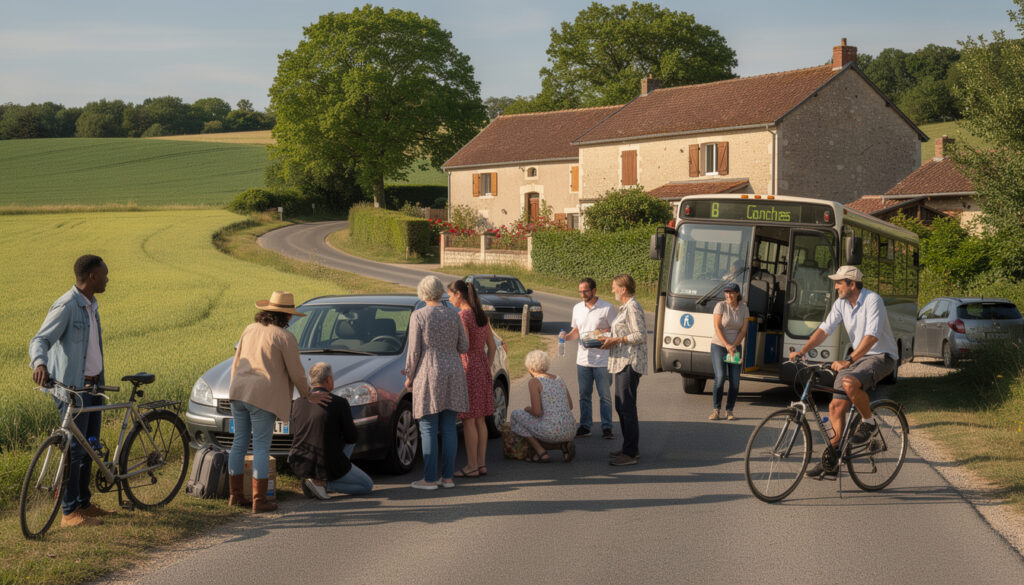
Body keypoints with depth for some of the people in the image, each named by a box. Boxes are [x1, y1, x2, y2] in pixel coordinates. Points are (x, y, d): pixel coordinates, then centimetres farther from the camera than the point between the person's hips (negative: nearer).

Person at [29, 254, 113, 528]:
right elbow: (40, 340, -25)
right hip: (72, 387, -9)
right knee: (75, 448, -7)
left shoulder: (92, 305, 13)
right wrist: (40, 364, -45)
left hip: (93, 385, 9)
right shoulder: (66, 306, -15)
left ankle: (83, 503, 24)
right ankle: (69, 512, -1)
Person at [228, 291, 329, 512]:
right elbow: (296, 373, -4)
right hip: (263, 397, -7)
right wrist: (308, 396, 11)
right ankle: (259, 500, 0)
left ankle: (235, 495, 18)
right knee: (261, 447, -2)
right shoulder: (285, 337, -7)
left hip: (239, 393, 7)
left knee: (239, 443, 12)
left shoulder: (250, 330, 13)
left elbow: (236, 363, 18)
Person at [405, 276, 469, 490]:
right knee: (449, 428, 8)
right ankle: (448, 477, 10)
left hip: (429, 373, -5)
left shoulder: (418, 316, -8)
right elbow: (464, 347, 8)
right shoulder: (454, 315, 4)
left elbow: (414, 351, -9)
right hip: (453, 372, 5)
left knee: (428, 430, 0)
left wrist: (409, 377, 3)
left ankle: (430, 479, 0)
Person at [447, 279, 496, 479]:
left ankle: (472, 466, 0)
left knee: (468, 420, -3)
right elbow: (492, 346, 14)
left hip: (467, 368, -8)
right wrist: (487, 369, 18)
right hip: (482, 367, 8)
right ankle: (481, 463, 15)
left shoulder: (462, 316, -14)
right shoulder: (481, 315, 12)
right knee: (480, 419, 12)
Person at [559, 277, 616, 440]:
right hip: (583, 358, 5)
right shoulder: (577, 308, 10)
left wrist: (603, 332, -20)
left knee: (604, 395, 2)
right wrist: (567, 337, -2)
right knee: (584, 395, 9)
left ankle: (606, 428, 10)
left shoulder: (607, 308, -6)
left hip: (602, 359, -4)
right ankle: (584, 426, 18)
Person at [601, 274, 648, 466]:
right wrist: (611, 340, 11)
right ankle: (630, 447, 24)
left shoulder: (633, 308, -13)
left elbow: (640, 335, -19)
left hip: (630, 363, -11)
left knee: (627, 407, -10)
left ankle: (630, 454, -9)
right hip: (622, 362, 11)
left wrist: (617, 340, -16)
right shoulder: (624, 308, 19)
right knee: (621, 406, 15)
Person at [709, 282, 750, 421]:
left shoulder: (744, 309, 1)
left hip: (735, 347, 3)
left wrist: (734, 346, -16)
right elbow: (717, 328, -13)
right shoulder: (721, 306, -8)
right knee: (720, 378, -16)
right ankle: (716, 409, -5)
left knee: (735, 381, -5)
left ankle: (729, 410, 7)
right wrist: (727, 345, -21)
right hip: (718, 346, -3)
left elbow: (743, 331, -1)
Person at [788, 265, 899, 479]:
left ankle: (868, 423, -10)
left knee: (849, 383, -36)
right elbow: (824, 329, 2)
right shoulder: (841, 303, 3)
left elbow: (872, 336, -30)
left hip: (881, 356, -7)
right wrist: (801, 352, -12)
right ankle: (831, 461, 5)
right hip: (857, 355, 7)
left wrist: (848, 361, -39)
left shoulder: (872, 300, -20)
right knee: (836, 406, -2)